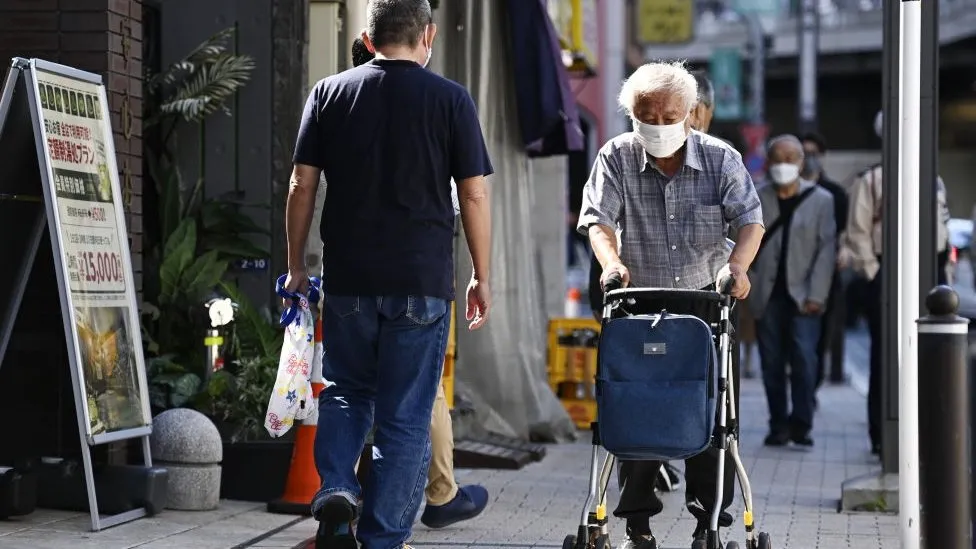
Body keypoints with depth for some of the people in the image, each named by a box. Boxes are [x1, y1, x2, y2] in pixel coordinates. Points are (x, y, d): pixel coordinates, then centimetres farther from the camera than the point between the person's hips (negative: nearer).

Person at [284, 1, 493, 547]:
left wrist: (297, 266, 12)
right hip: (422, 282, -2)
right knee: (406, 417, 6)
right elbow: (474, 195, -2)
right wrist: (483, 278, 7)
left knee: (346, 393, 21)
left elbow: (302, 186, 3)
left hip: (348, 281, 2)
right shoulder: (451, 99, -1)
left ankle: (335, 492, -1)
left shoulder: (328, 94, 4)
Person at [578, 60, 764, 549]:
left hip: (706, 300, 0)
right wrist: (612, 262, -34)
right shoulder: (616, 158, -4)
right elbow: (598, 218, -14)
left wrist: (737, 264, -30)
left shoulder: (721, 159, -4)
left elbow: (750, 220, -10)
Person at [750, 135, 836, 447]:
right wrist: (747, 284, -1)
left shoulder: (821, 200, 4)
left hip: (802, 295, -1)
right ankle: (779, 425, 9)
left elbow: (826, 250, 0)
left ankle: (801, 425, -7)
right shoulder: (756, 200, 7)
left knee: (804, 360, -12)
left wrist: (816, 295, -7)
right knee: (772, 364, 2)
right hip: (767, 295, 2)